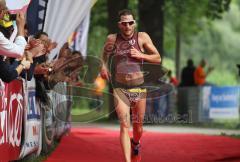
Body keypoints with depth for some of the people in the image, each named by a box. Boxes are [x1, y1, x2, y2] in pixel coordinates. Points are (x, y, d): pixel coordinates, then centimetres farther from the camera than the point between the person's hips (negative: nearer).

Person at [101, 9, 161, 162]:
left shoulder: (142, 37, -3)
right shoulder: (112, 39, -1)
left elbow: (158, 58, 1)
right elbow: (105, 54, 20)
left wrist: (141, 55, -14)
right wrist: (104, 66, 1)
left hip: (139, 88, 1)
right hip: (120, 89, -1)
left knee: (138, 126, 15)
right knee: (124, 125, -13)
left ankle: (136, 144, 48)